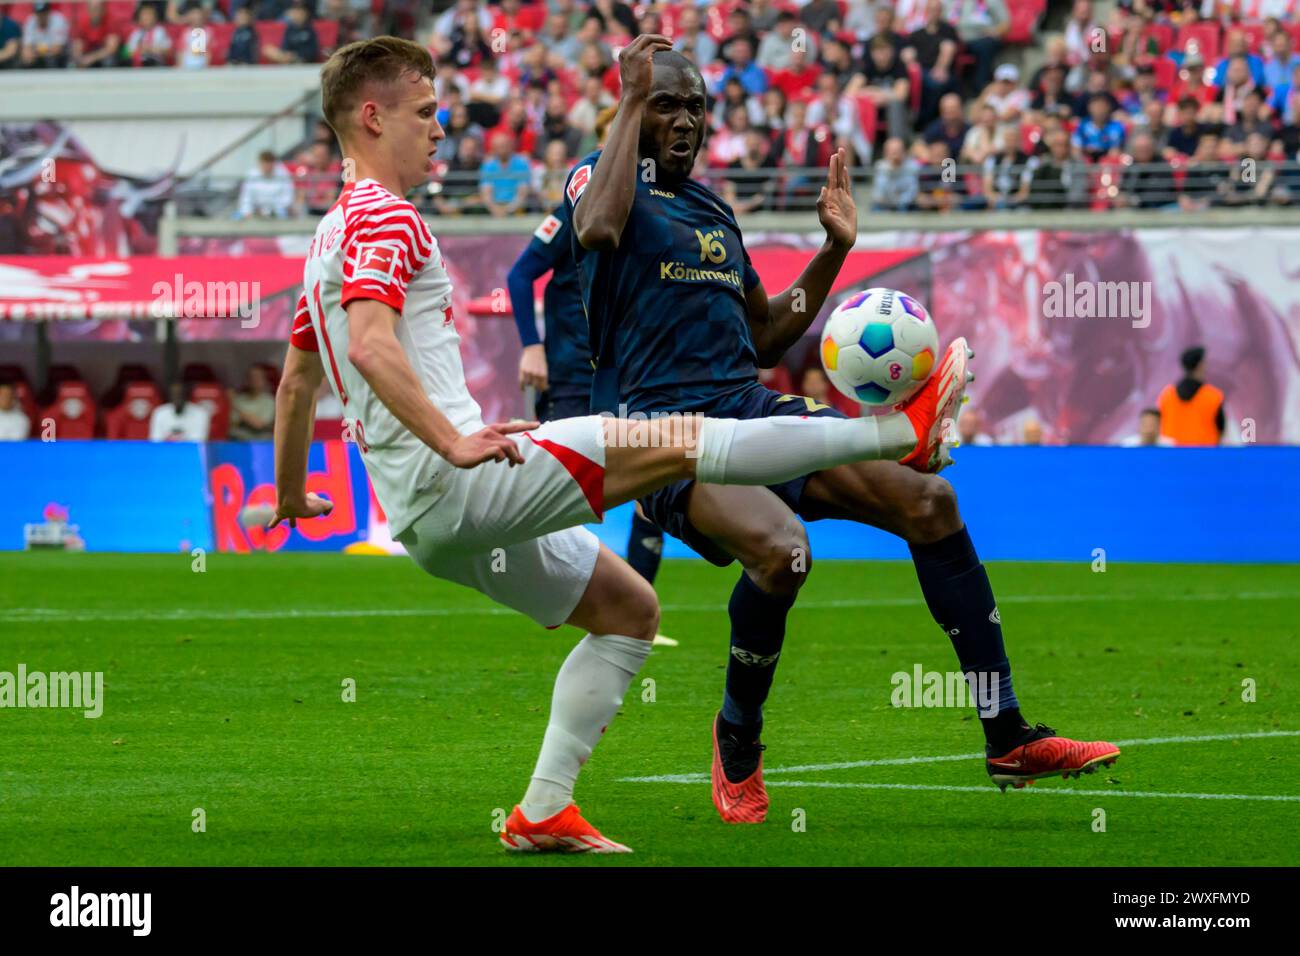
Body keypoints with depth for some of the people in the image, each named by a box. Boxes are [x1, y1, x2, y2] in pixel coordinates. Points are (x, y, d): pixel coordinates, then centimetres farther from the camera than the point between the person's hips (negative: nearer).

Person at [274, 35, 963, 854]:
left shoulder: (331, 236, 22)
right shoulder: (384, 216, -9)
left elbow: (295, 381, 31)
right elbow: (370, 346, -26)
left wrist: (292, 497, 41)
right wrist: (455, 444, -28)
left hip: (432, 520, 11)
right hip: (449, 482, -11)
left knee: (628, 609, 15)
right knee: (676, 441, -15)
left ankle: (544, 813, 8)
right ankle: (903, 432, -20)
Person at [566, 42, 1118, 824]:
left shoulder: (712, 208, 23)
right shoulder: (597, 174, 2)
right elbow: (598, 228, -25)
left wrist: (836, 248, 21)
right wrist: (632, 100, -16)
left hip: (752, 408, 7)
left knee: (928, 497, -9)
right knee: (780, 547, -35)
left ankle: (1009, 739, -3)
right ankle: (738, 740, -6)